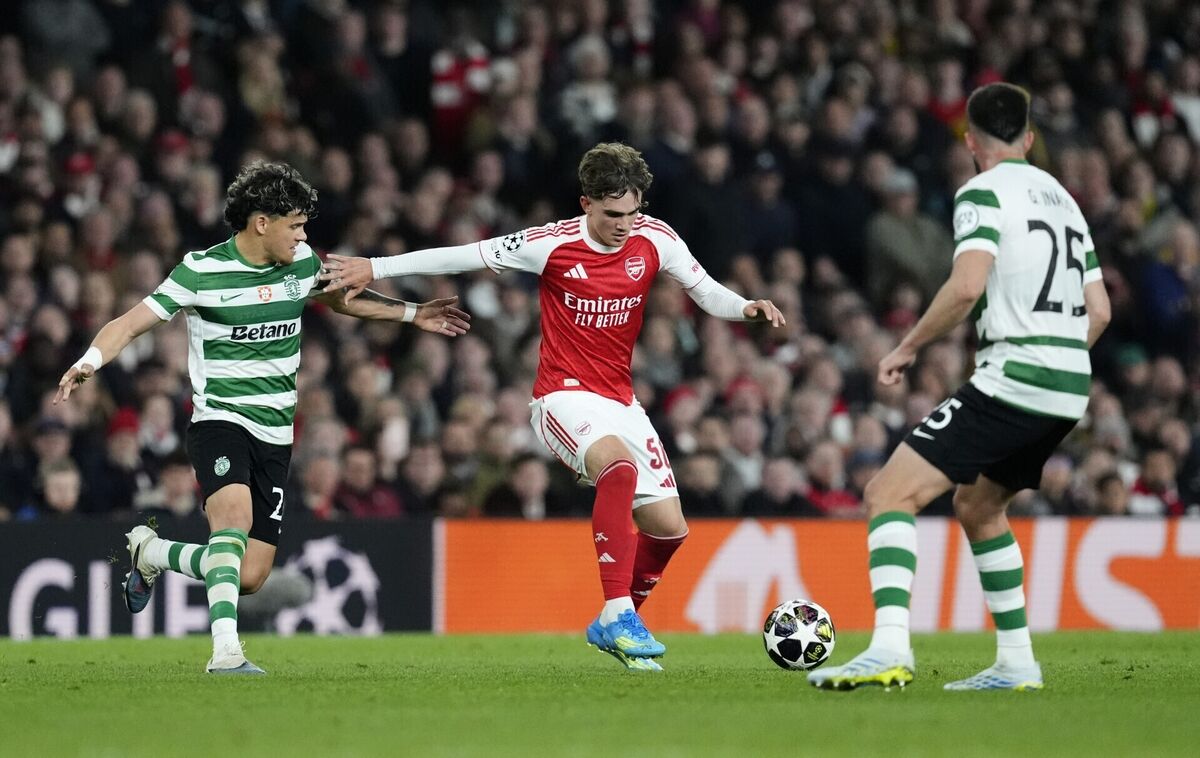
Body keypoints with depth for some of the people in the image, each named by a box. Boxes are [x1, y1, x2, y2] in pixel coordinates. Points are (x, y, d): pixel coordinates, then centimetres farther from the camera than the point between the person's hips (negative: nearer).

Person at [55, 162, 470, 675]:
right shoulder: (202, 271, -10)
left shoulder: (302, 263, 6)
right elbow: (131, 323, -11)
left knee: (249, 577, 1)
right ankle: (225, 651, -38)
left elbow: (342, 298, 27)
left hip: (276, 436, 6)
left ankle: (149, 552, 30)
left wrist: (413, 313, 23)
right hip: (219, 420, -6)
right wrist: (90, 362, -29)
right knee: (235, 514, -35)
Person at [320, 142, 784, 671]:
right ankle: (617, 613, -36)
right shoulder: (551, 245, -13)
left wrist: (745, 308, -16)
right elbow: (465, 257, -6)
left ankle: (614, 625, 24)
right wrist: (375, 268, -3)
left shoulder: (654, 240, -3)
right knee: (619, 466, -36)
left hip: (620, 399, 6)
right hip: (564, 396, -5)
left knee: (669, 527, 1)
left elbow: (707, 293, 6)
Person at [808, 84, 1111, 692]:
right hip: (1069, 390, 8)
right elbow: (1099, 311, 19)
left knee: (889, 494, -11)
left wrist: (907, 347, -8)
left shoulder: (984, 192, -4)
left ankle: (889, 648, -28)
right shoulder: (1062, 197, 20)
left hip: (1010, 383, -8)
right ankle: (1016, 663, 24)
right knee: (977, 508, 28)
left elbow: (968, 285, -20)